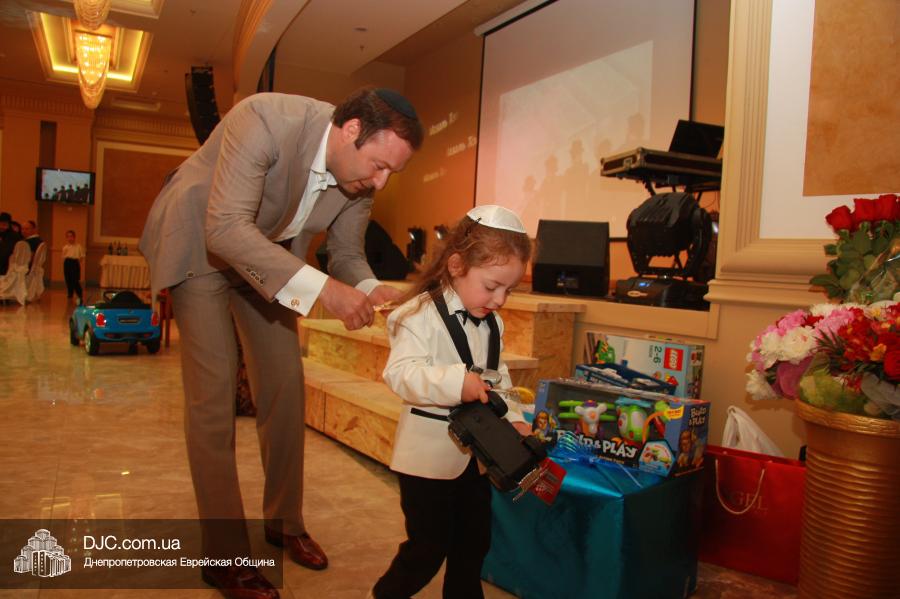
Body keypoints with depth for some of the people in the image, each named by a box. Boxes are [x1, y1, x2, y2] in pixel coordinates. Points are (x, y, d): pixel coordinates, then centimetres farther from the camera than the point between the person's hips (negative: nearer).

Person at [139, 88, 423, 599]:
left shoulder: (361, 174, -15)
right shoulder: (264, 120, -34)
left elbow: (347, 253, -4)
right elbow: (227, 228, -40)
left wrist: (370, 290, -27)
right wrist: (321, 288, -48)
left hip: (268, 250, 6)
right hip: (201, 241, -6)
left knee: (286, 383, 5)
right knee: (214, 392, -9)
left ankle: (284, 521, 23)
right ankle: (225, 557, 4)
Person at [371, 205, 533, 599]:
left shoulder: (492, 323, 6)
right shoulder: (421, 314, -18)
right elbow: (400, 372, -28)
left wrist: (512, 418, -1)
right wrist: (456, 382, -41)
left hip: (476, 451, 7)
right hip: (428, 454, -7)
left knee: (474, 540, 20)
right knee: (428, 547, 4)